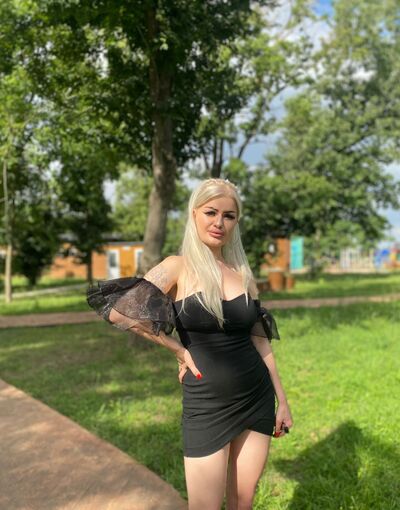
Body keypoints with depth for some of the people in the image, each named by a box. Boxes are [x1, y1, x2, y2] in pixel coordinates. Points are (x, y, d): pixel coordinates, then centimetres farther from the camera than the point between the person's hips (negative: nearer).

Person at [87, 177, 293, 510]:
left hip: (257, 400, 4)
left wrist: (282, 401, 10)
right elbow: (119, 311, -19)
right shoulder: (179, 267, -8)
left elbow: (260, 342, 10)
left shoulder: (243, 273, 6)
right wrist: (179, 349, -10)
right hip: (206, 406, -4)